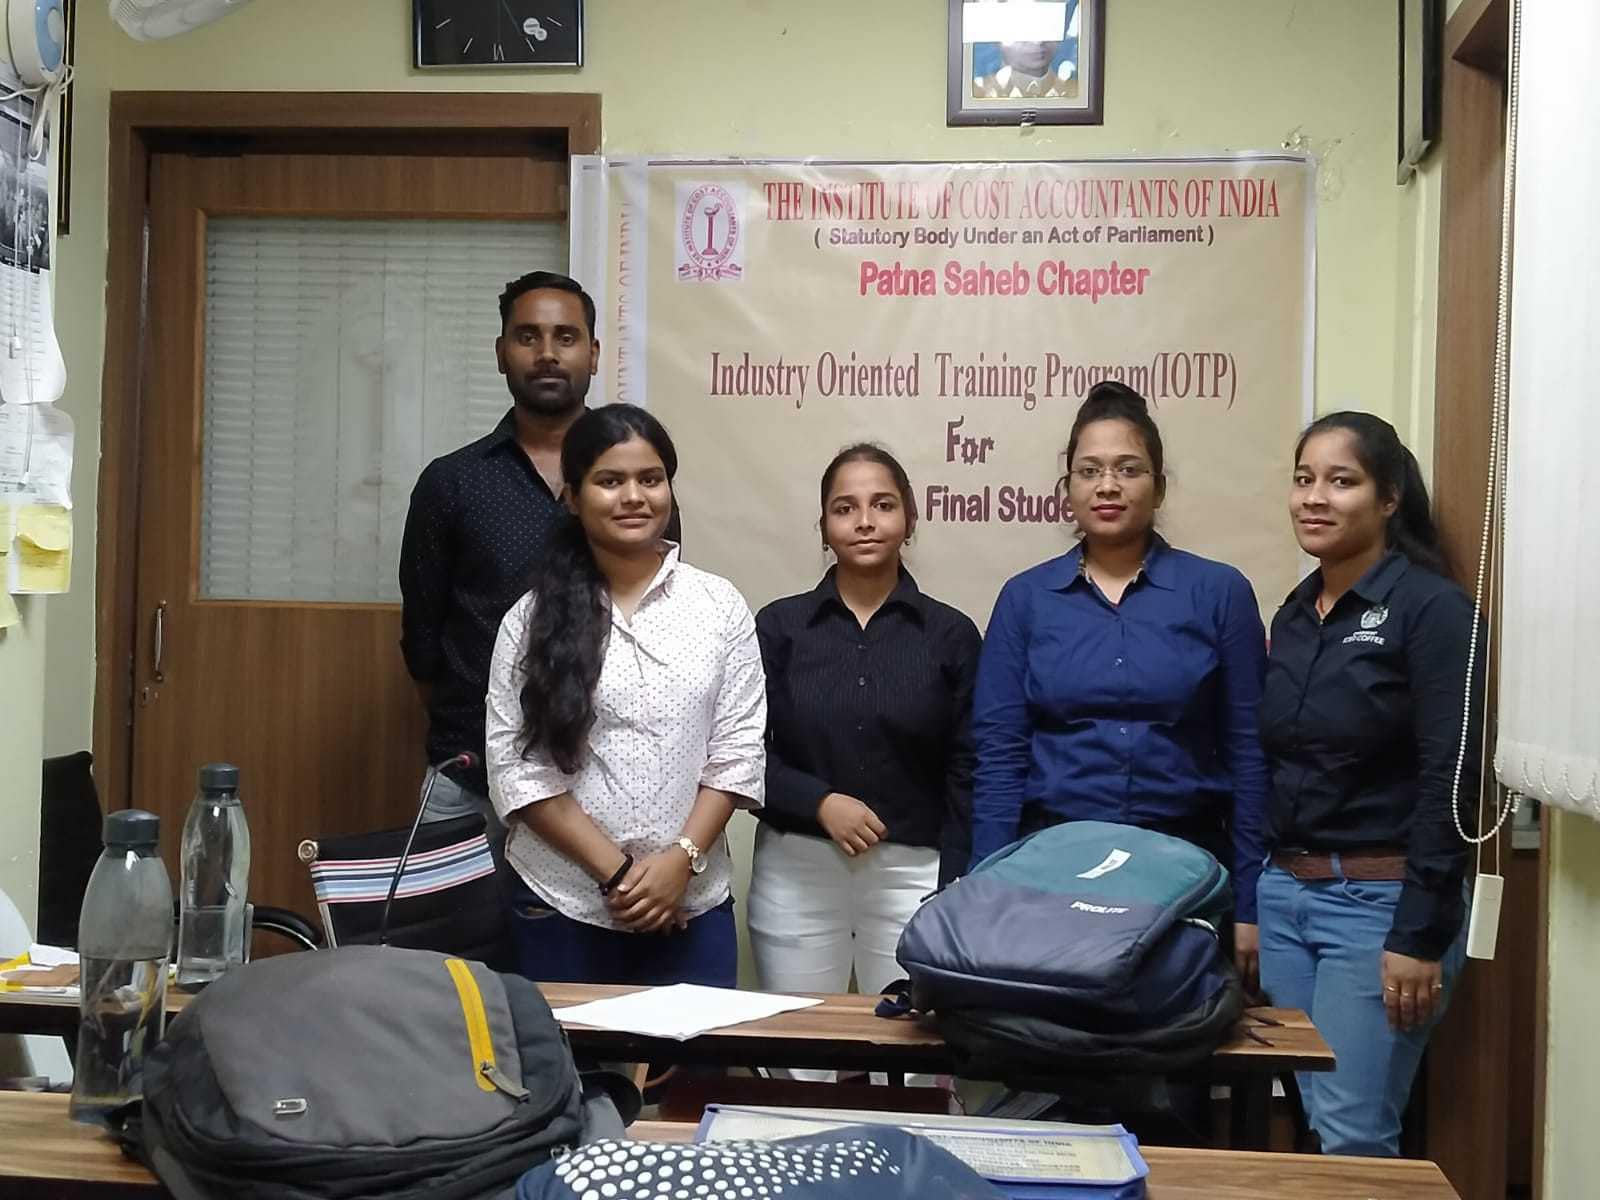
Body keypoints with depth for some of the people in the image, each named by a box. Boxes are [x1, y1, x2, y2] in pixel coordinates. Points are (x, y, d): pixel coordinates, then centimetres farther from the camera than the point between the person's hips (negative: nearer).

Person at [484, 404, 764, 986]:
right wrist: (616, 870, -12)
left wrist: (680, 860, -12)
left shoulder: (720, 606, 1)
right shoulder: (533, 619, -2)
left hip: (693, 906, 1)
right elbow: (515, 766, -6)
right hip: (561, 905, 0)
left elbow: (738, 751, 0)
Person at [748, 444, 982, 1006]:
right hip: (796, 873, 1)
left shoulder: (951, 634, 2)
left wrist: (953, 892, -3)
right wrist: (821, 801, -13)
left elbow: (966, 774, 2)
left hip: (912, 874, 0)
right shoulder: (779, 624, 2)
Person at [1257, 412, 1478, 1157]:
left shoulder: (1432, 608, -11)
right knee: (1314, 1120, 12)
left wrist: (1420, 935, -18)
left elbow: (1448, 781, -15)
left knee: (1351, 1134, -3)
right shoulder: (1294, 615, 11)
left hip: (1379, 900, -7)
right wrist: (1250, 900, 13)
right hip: (1286, 893, 7)